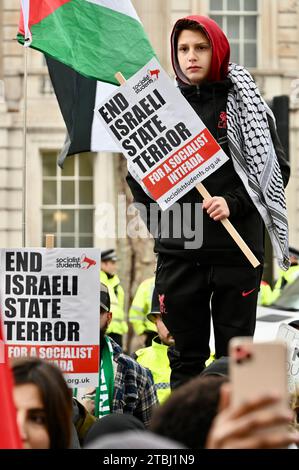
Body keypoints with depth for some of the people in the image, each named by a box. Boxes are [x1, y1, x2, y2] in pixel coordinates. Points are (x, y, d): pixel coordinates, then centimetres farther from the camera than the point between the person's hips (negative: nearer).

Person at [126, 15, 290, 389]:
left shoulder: (243, 102, 3)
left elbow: (274, 169, 0)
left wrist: (234, 203, -13)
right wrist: (157, 213, 0)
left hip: (236, 249, -2)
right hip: (178, 251, 2)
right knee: (186, 357, 5)